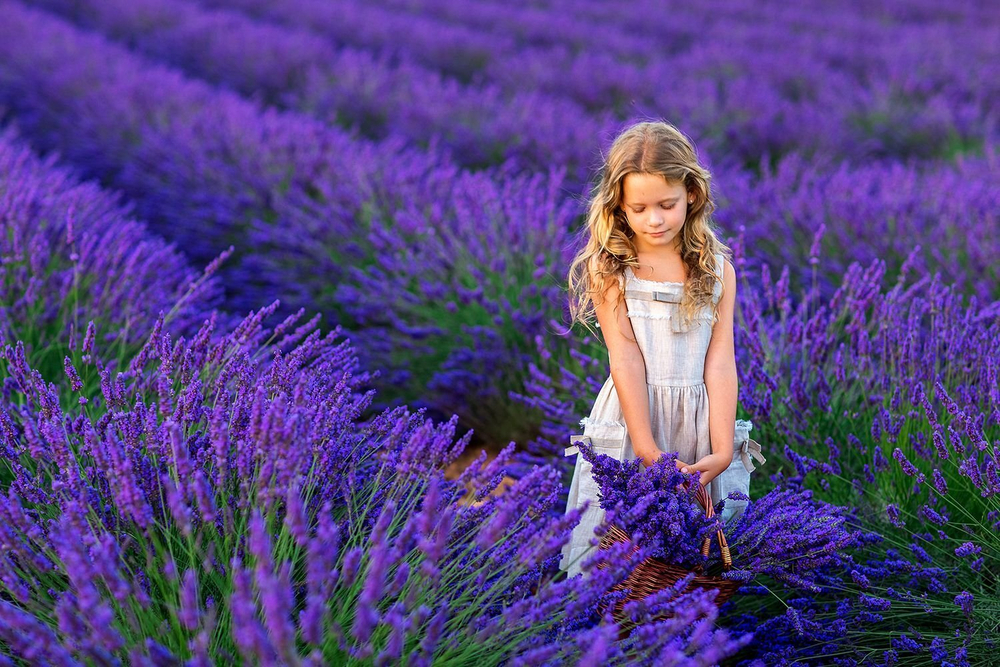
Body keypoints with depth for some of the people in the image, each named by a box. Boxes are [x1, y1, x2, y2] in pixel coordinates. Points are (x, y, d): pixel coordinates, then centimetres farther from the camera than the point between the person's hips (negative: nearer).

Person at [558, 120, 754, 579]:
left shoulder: (717, 268, 4)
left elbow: (719, 361, -2)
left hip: (698, 424, 2)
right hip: (629, 420, -2)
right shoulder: (608, 268, -2)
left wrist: (722, 451, -12)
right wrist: (647, 450, -18)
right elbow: (625, 358, -10)